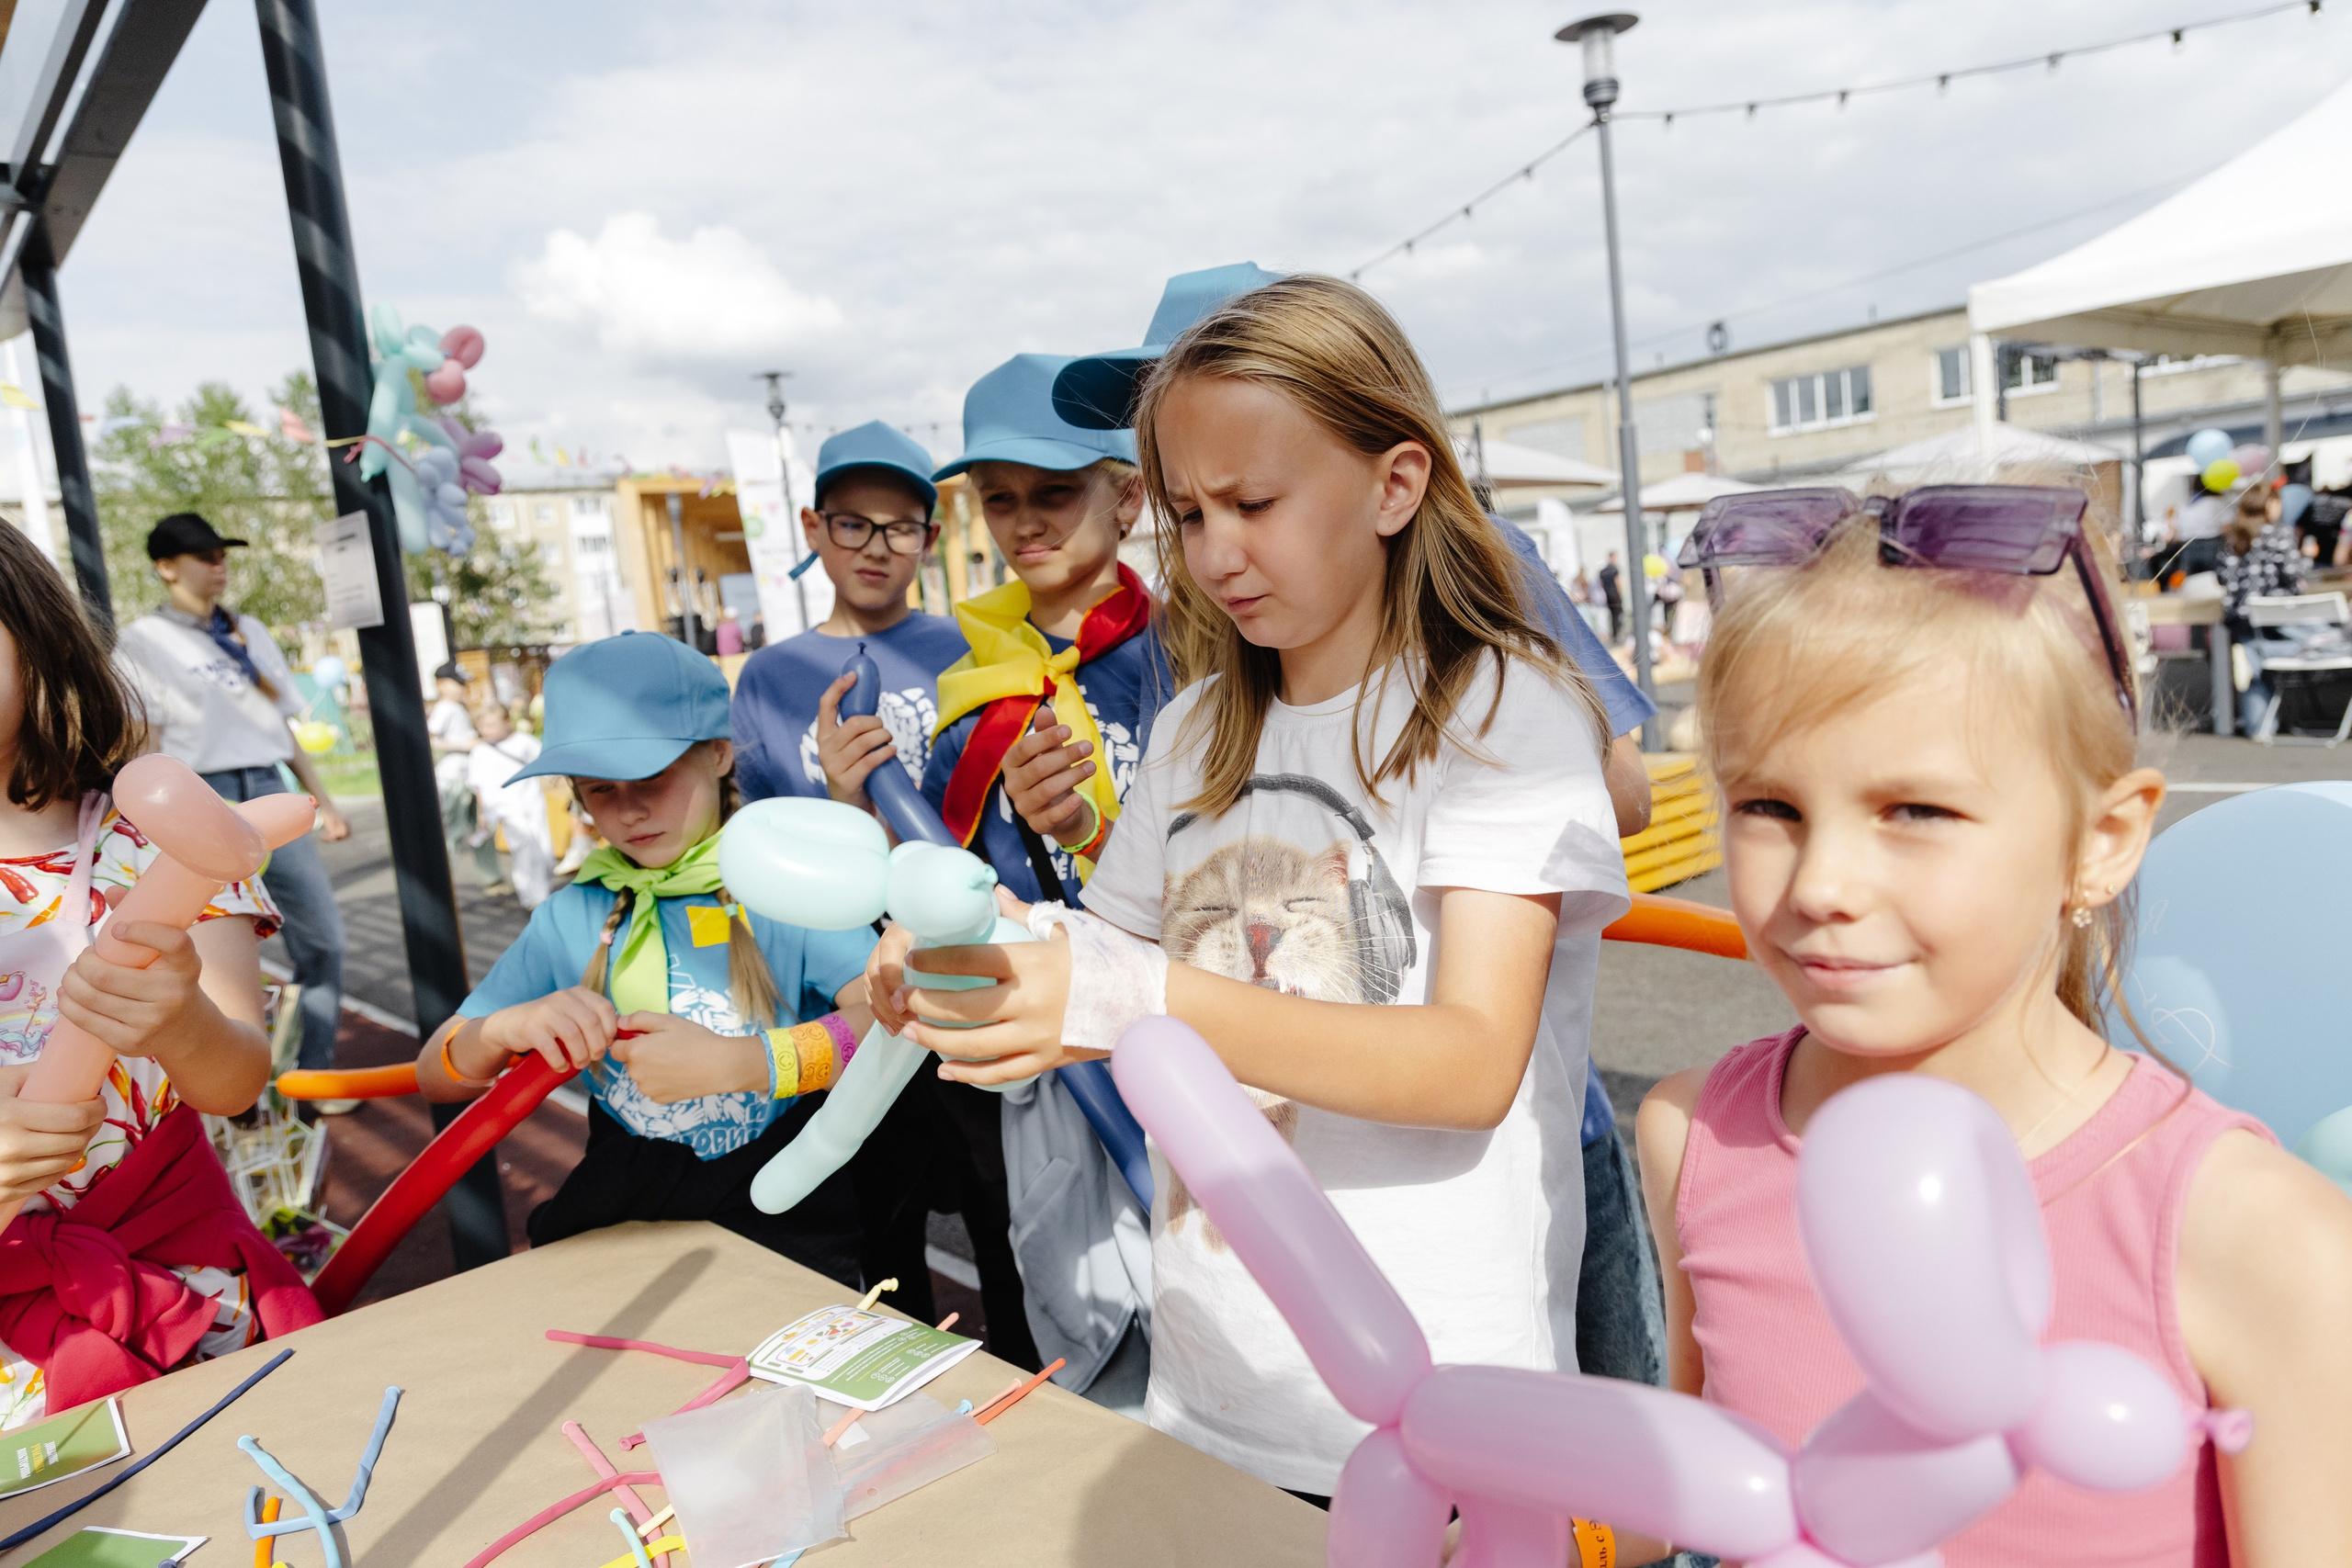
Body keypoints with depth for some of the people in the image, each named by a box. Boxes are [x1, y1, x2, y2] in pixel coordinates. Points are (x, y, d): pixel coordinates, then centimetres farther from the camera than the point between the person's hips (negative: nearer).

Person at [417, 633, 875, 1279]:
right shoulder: (570, 919, 7)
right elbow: (436, 1075, 10)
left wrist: (736, 1061, -29)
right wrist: (504, 1028, -13)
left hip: (788, 1231, -4)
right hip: (621, 1224, 5)